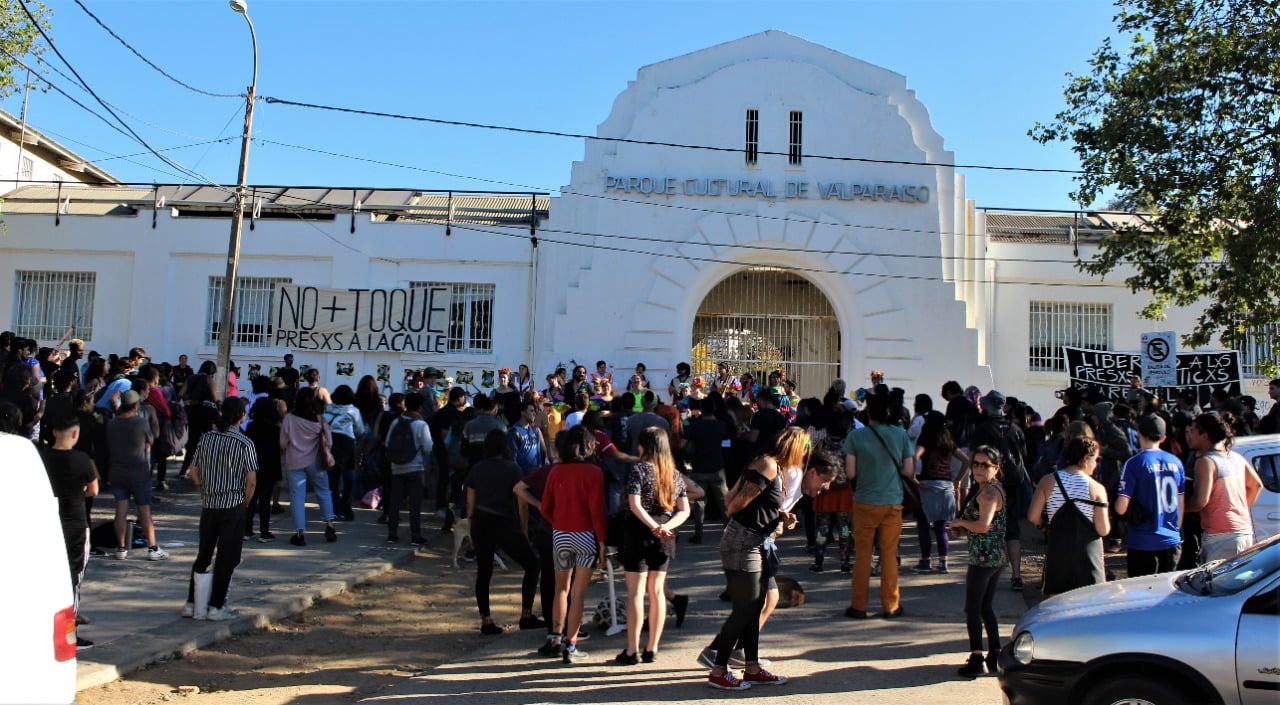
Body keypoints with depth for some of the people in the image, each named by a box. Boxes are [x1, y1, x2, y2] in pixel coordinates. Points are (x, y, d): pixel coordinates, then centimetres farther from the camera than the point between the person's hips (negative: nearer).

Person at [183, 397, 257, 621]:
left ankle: (192, 603, 20)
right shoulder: (245, 444, -11)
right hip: (233, 508, -4)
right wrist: (244, 501, 3)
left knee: (203, 556, 16)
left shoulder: (207, 438, 2)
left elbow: (193, 472, 5)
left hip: (208, 506, 4)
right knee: (226, 558, 5)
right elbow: (251, 480, -12)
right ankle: (216, 607, 8)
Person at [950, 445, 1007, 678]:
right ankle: (995, 655, 21)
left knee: (972, 608, -2)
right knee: (986, 607, 16)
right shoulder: (996, 488, 13)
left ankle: (977, 659, -2)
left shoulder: (987, 493, -18)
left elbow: (983, 525, -29)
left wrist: (960, 522, -12)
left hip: (983, 558, -9)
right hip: (998, 557, 9)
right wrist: (964, 529, 7)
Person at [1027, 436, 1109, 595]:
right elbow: (1103, 530, -11)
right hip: (1088, 556, -2)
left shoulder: (1048, 481, -4)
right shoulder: (1097, 488, -9)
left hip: (1057, 554, 2)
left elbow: (1033, 517, -6)